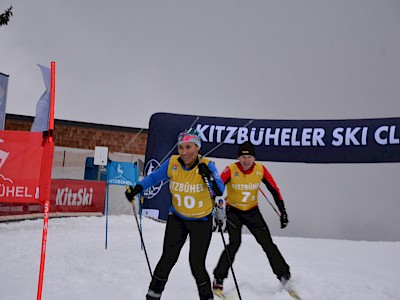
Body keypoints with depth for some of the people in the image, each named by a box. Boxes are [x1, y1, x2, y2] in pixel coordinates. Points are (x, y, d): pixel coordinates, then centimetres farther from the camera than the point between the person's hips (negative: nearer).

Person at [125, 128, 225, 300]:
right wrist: (137, 188, -10)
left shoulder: (207, 166, -19)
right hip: (177, 218, 2)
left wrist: (209, 177, -43)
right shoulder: (172, 163, -13)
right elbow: (154, 177, 2)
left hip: (202, 221, -2)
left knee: (197, 265, -2)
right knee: (168, 258, -2)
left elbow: (220, 192, -28)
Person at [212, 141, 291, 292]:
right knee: (234, 243, -18)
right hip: (233, 211, -2)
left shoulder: (261, 170, -13)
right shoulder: (231, 170, -21)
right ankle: (218, 278, -3)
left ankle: (284, 275, 15)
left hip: (252, 211, 2)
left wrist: (283, 211, -8)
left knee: (267, 243, -1)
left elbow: (274, 190, -5)